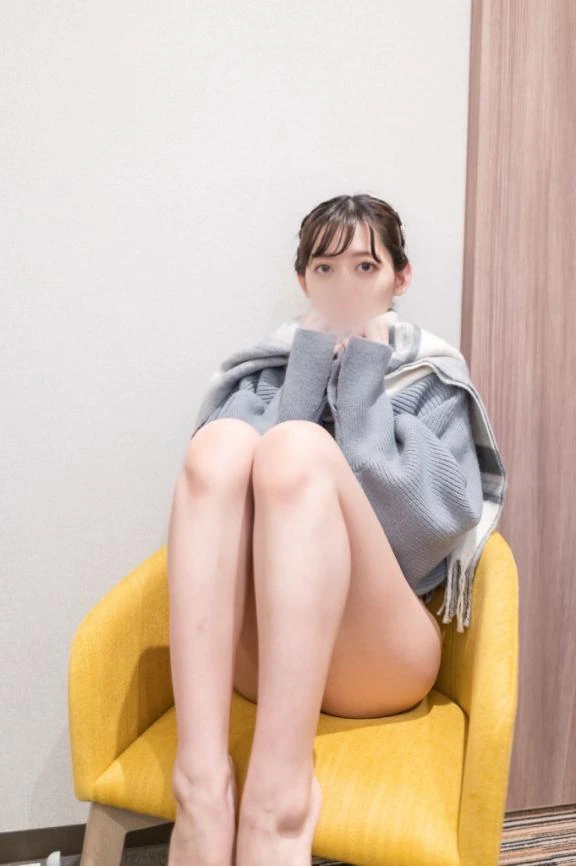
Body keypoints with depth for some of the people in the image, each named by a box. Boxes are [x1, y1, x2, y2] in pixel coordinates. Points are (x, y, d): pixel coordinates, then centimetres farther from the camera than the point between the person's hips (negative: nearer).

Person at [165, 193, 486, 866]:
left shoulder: (433, 385, 12)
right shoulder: (269, 374, 17)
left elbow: (423, 525, -7)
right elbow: (237, 491, -3)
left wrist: (362, 372, -4)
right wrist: (314, 362, -4)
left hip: (380, 651, -1)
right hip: (257, 650, 2)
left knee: (296, 446, -27)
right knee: (221, 441, -24)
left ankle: (278, 800, -34)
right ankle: (202, 784, -34)